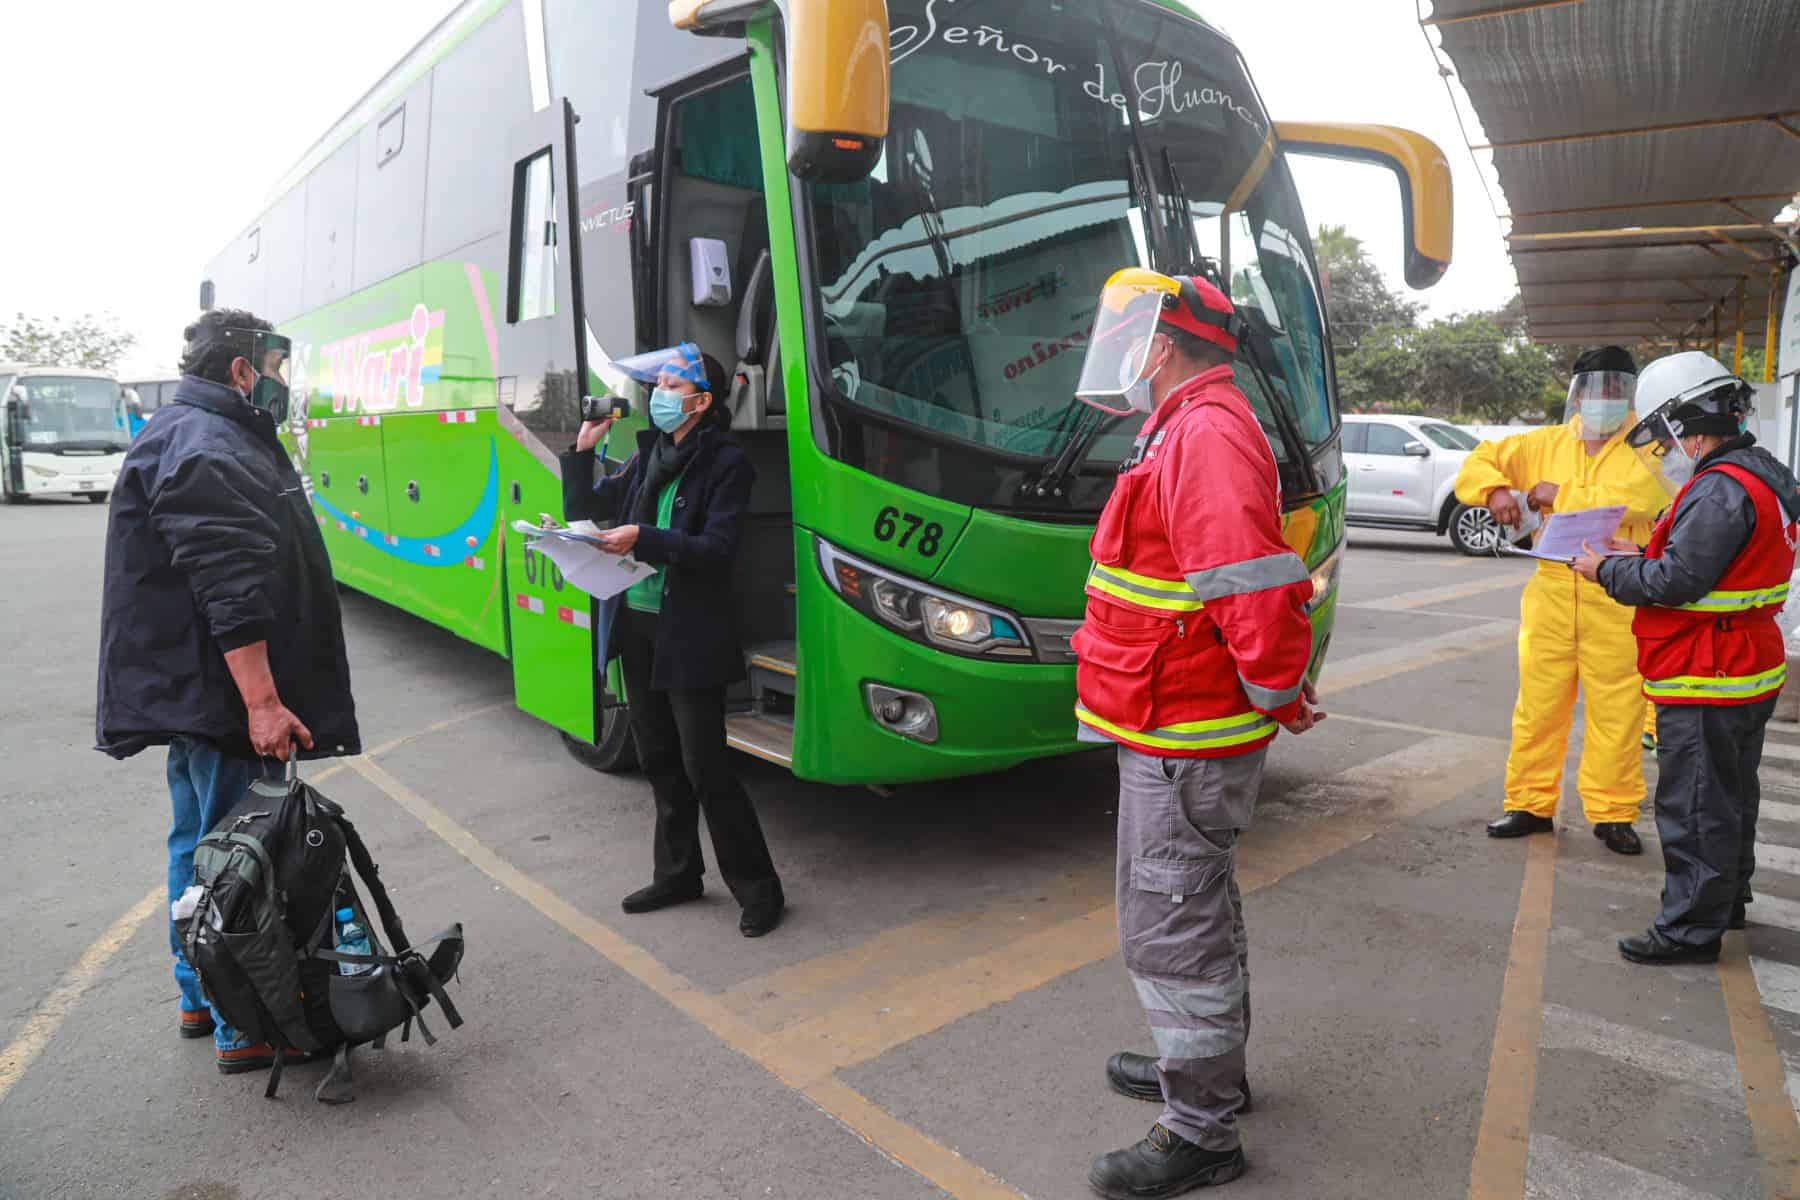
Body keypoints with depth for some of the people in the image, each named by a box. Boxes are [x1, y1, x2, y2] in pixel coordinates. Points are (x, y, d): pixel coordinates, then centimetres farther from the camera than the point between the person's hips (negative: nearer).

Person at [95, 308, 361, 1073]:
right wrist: (262, 702, -28)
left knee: (200, 845, 19)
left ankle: (200, 998, 33)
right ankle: (245, 1030, 6)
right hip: (224, 696, -11)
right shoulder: (208, 453, -18)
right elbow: (232, 593, -26)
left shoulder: (192, 437, 18)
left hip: (194, 693, 11)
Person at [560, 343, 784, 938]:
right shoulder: (648, 458, 12)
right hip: (636, 626, 7)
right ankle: (678, 873, 31)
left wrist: (643, 540, -23)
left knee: (705, 767, -4)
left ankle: (757, 887, 10)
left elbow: (716, 550, -18)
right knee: (659, 760, 16)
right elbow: (582, 509, 16)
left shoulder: (725, 463, -9)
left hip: (689, 637, -7)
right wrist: (583, 449, 5)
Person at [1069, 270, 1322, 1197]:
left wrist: (1280, 695, -15)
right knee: (1197, 907, 23)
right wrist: (1280, 687, 16)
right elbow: (1243, 580, 19)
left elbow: (1256, 586, -29)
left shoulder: (1206, 436, -21)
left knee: (1169, 930, 1)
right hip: (1186, 731, 11)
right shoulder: (1190, 431, 14)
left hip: (1182, 740, -11)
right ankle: (1207, 1065, 43)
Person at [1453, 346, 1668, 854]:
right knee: (1538, 703, 7)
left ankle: (1613, 813, 15)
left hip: (1618, 600, -3)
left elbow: (1633, 498, -18)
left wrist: (1561, 495, -11)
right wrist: (1496, 490, -8)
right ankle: (1530, 804, 18)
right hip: (1552, 593, 3)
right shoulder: (1546, 443, 13)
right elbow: (1480, 461, 13)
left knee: (1617, 711, 1)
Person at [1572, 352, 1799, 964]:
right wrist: (1641, 558, 7)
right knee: (1731, 795, 23)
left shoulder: (1720, 489, -22)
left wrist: (1607, 570, -10)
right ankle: (1728, 899, 38)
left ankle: (1691, 928, 6)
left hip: (1706, 685, -11)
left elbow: (1677, 580, -25)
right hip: (1747, 670, 11)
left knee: (1695, 807, -2)